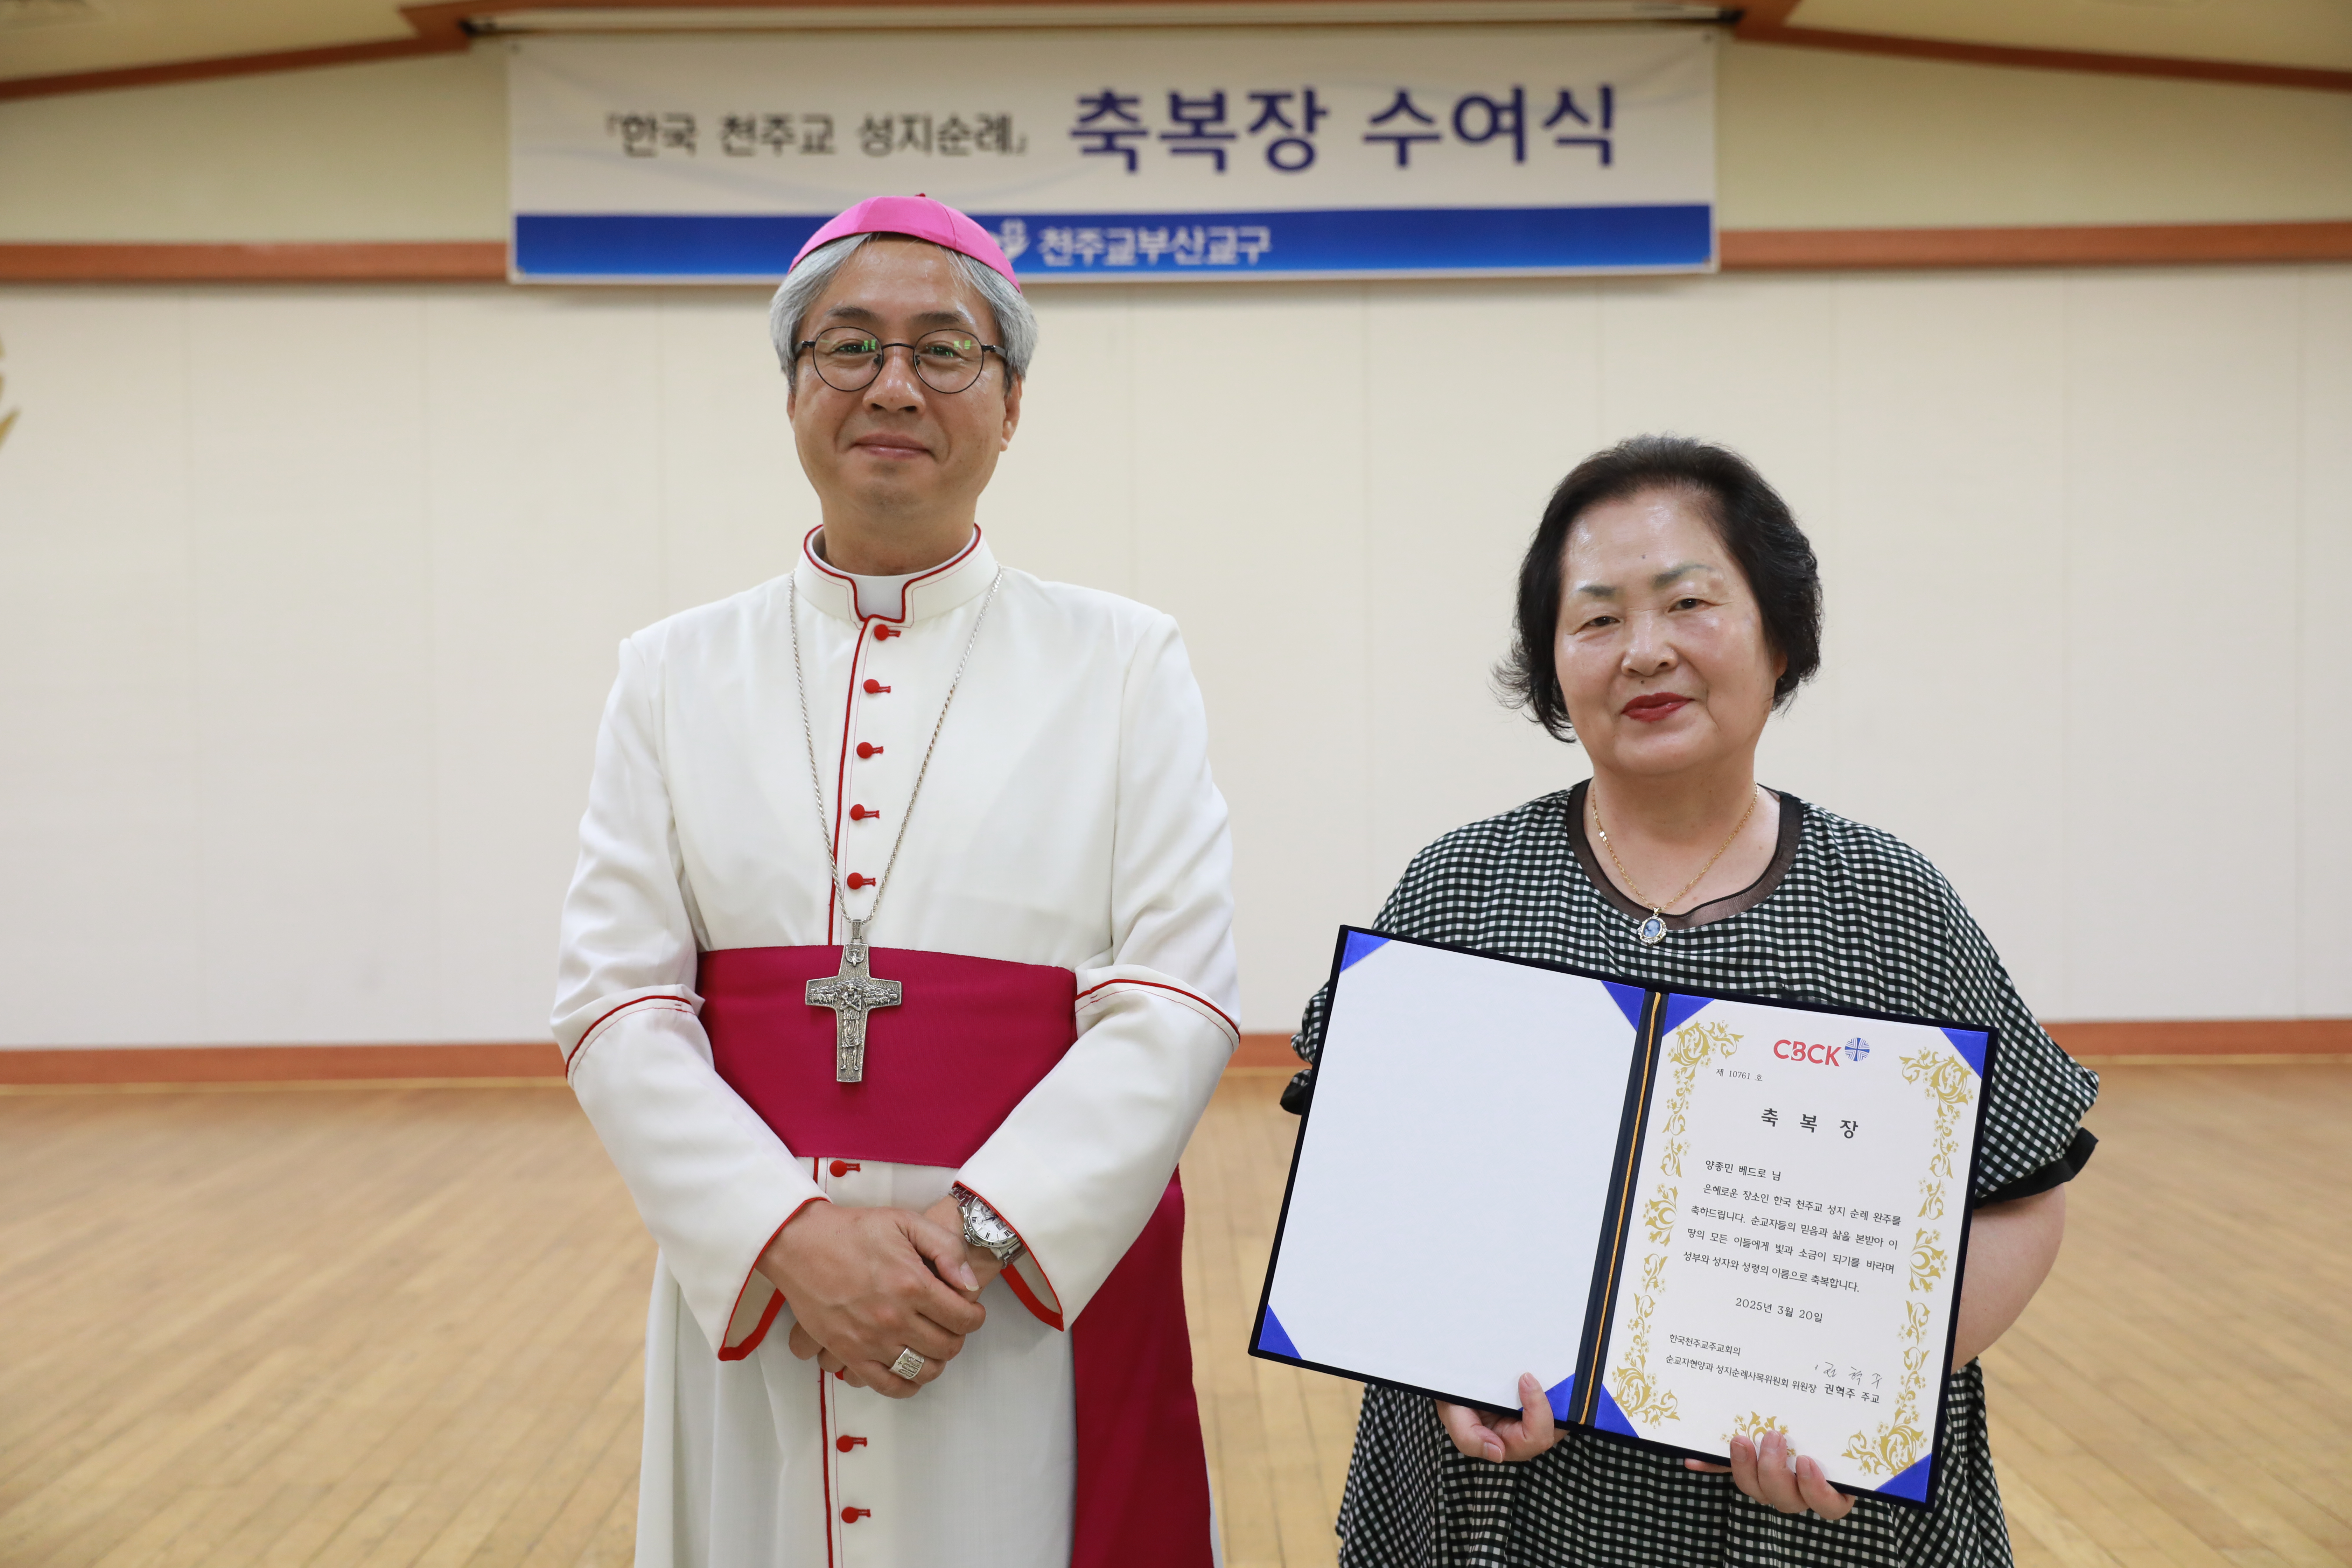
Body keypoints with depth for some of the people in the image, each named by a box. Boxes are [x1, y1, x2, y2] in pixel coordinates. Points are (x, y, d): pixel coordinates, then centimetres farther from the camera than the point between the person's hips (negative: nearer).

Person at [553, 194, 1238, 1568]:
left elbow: (1176, 1001, -7)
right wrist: (793, 1234, -15)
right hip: (753, 1305, 2)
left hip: (1046, 1296, -1)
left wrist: (977, 1231, -17)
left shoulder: (1124, 664, 1)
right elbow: (616, 1002, -2)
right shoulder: (680, 675, 6)